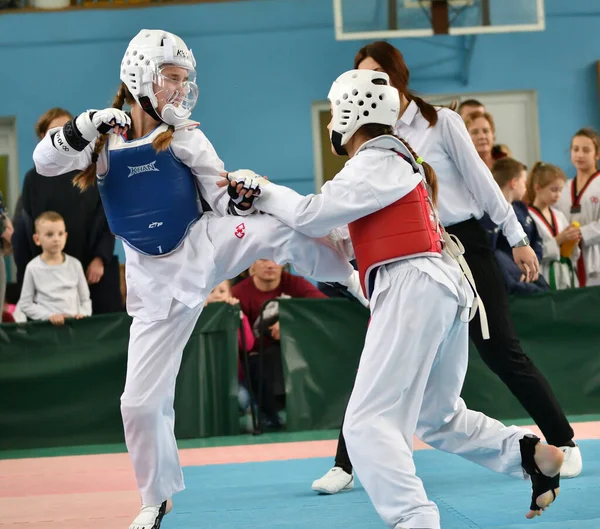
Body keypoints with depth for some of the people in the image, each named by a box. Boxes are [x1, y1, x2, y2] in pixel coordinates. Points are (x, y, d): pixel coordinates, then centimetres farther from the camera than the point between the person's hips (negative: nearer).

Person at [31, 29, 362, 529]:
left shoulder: (185, 137, -1)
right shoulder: (106, 138, -2)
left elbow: (223, 200, -2)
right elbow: (46, 161, -15)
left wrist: (244, 196, -26)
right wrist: (85, 128, -31)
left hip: (207, 244, 0)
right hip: (157, 281, 1)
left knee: (284, 230, -28)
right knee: (141, 399, 2)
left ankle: (362, 281, -7)